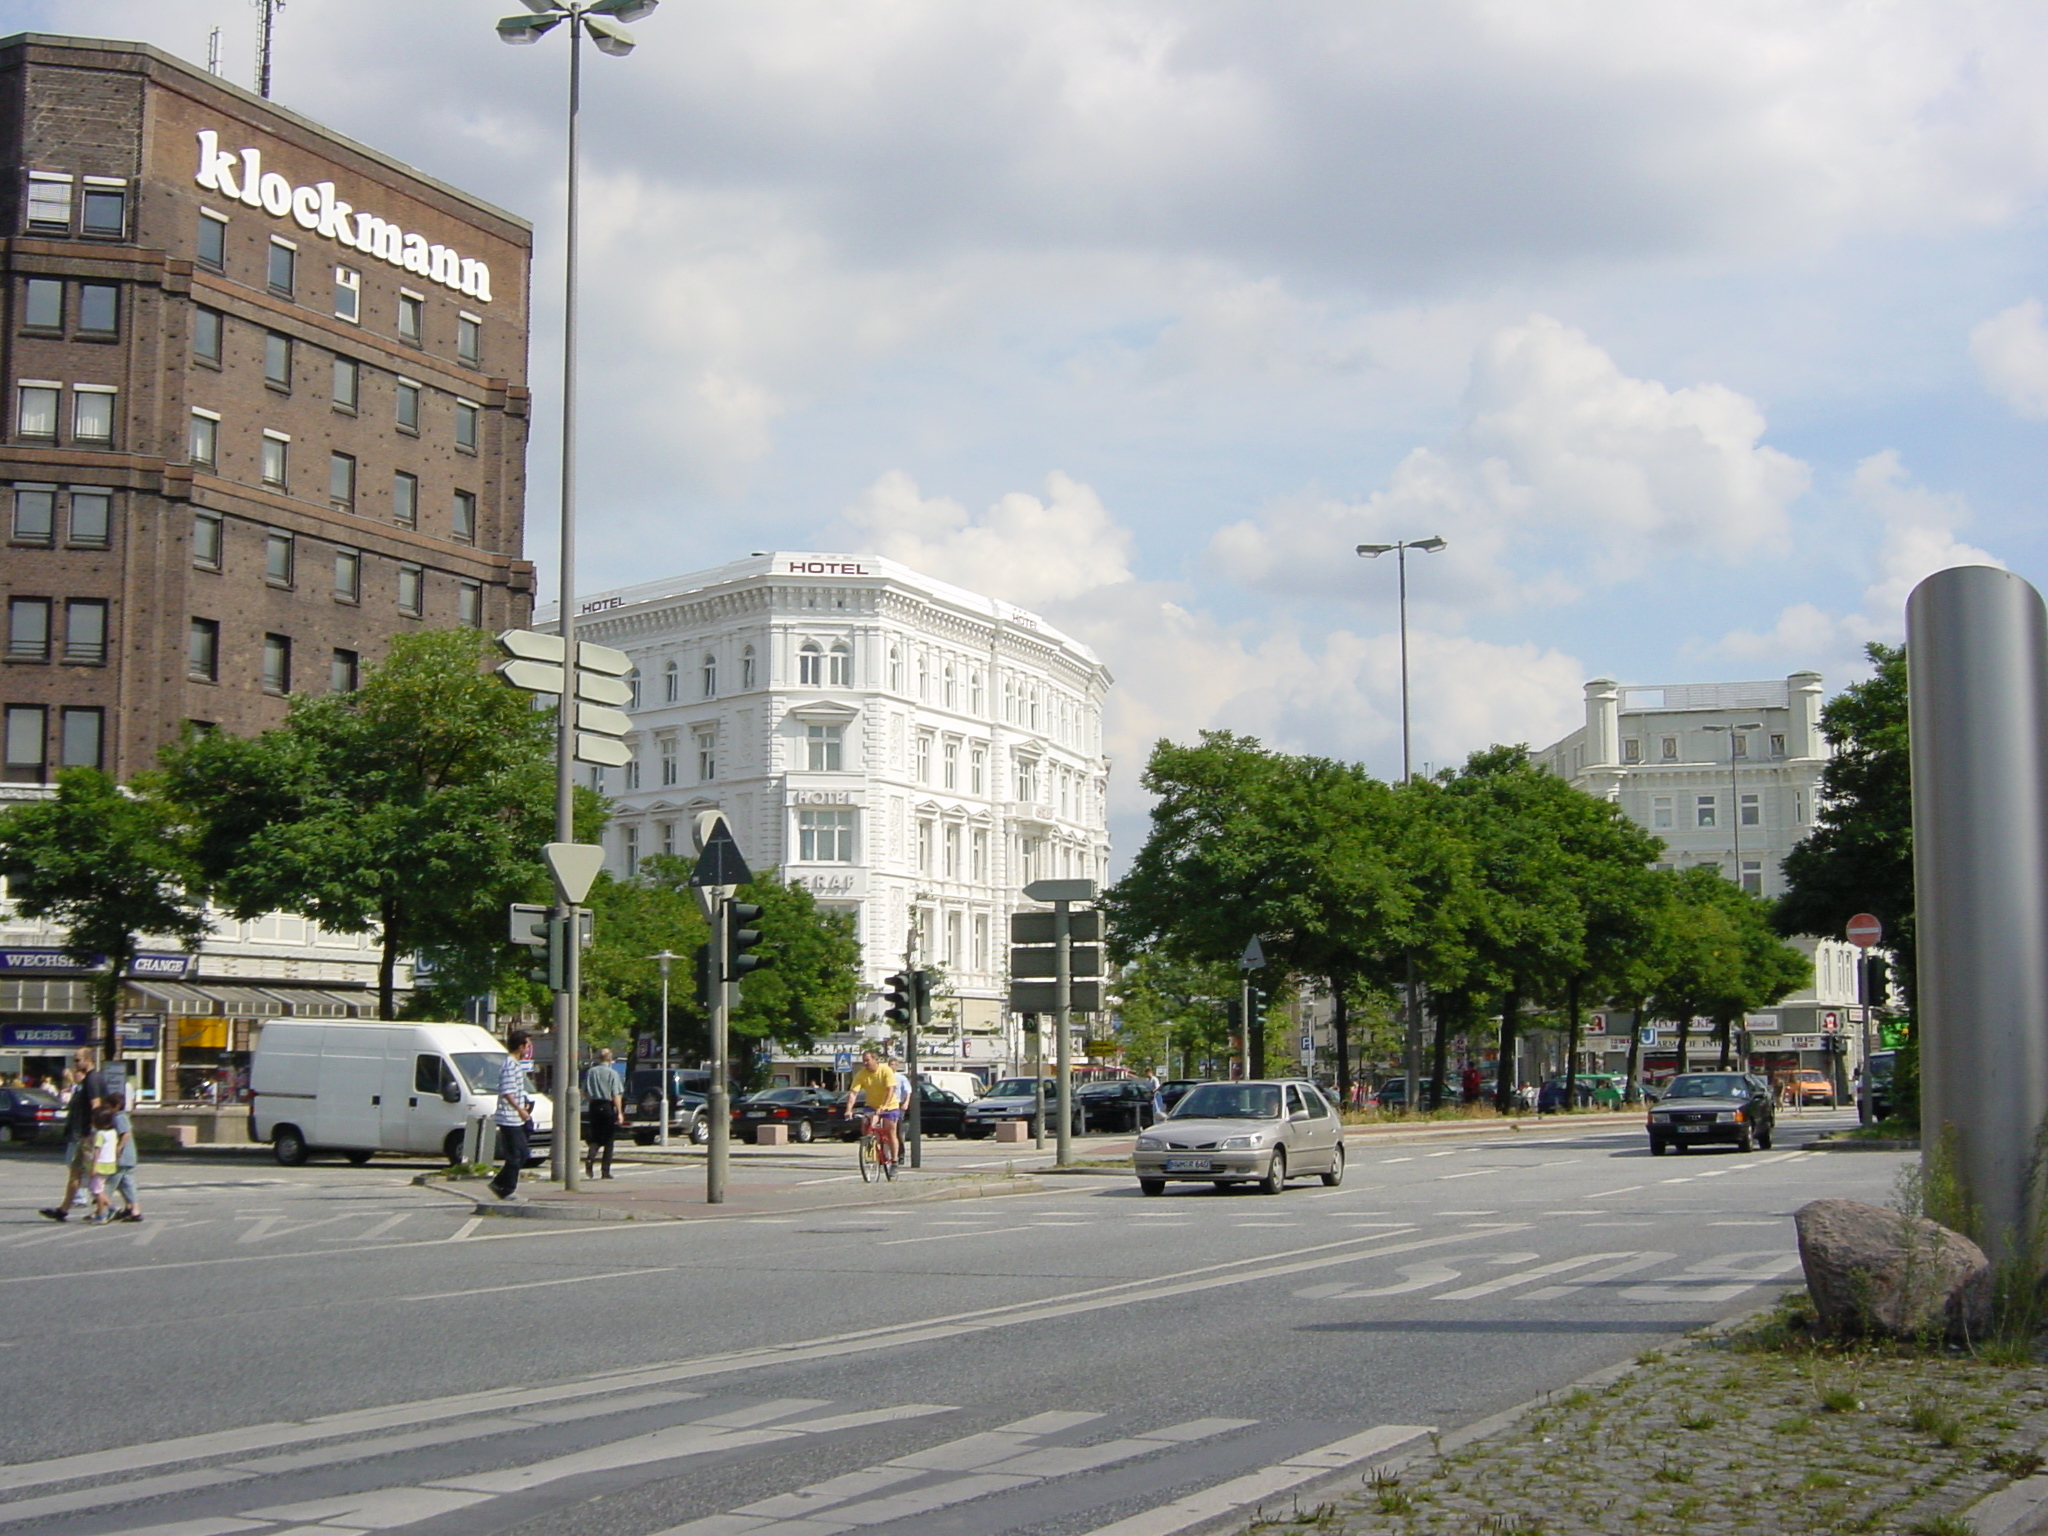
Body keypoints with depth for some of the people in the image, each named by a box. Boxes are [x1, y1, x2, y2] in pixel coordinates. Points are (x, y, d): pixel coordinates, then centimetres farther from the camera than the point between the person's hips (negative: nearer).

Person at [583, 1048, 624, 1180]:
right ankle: (606, 1171, 5)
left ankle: (590, 1157, -19)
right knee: (608, 1140, 5)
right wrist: (619, 1112, -10)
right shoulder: (613, 1073, -8)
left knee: (595, 1138, 10)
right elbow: (616, 1095, -12)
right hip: (608, 1107, -3)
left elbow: (585, 1093, 9)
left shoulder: (590, 1072, 4)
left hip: (594, 1106, 3)